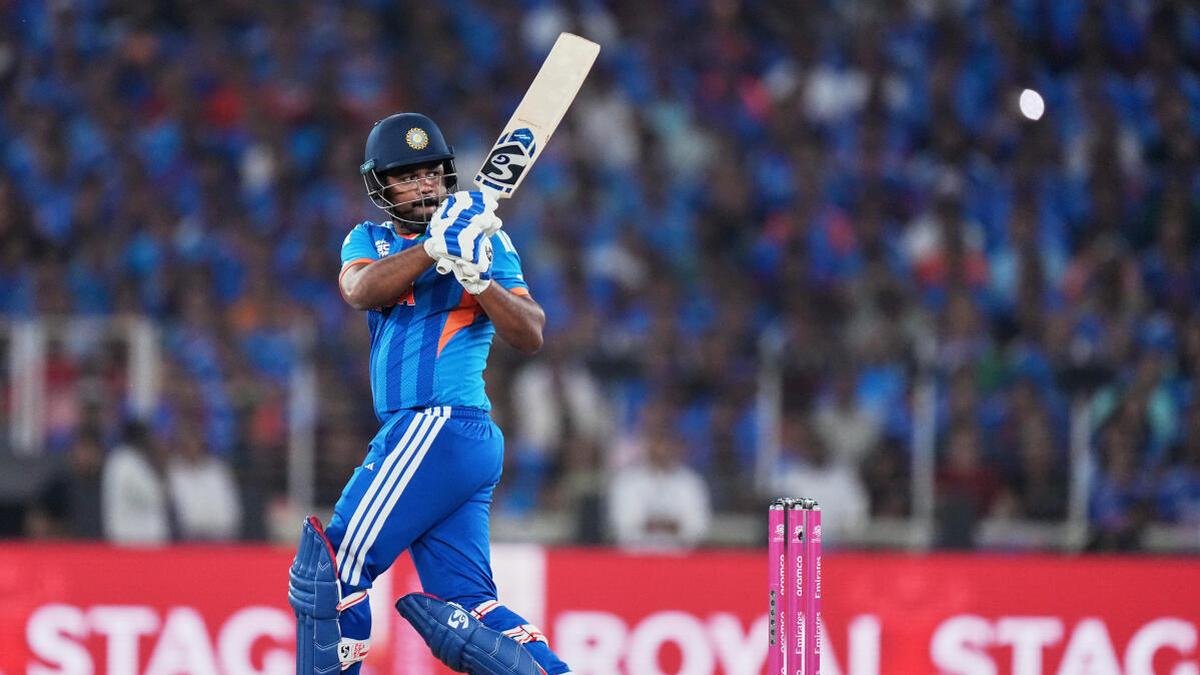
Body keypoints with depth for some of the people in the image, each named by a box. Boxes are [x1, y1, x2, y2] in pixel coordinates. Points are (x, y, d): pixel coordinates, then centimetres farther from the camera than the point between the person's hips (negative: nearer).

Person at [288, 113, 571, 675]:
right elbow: (360, 290, -7)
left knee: (329, 573, -7)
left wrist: (478, 275, -24)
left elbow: (531, 336, -7)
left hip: (440, 430, -7)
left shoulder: (485, 239, 2)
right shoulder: (369, 241, 17)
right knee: (461, 613, 0)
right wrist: (432, 249, -23)